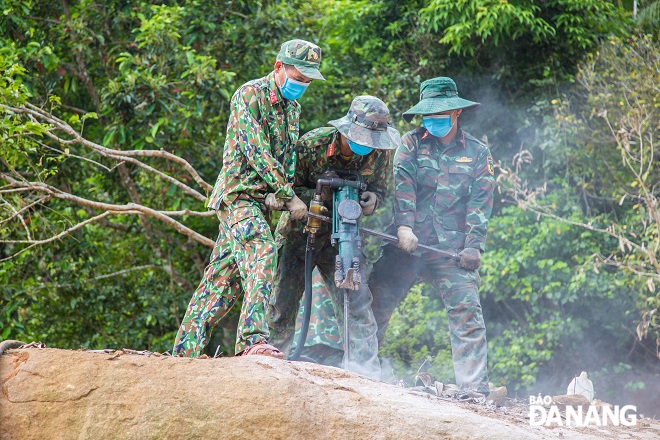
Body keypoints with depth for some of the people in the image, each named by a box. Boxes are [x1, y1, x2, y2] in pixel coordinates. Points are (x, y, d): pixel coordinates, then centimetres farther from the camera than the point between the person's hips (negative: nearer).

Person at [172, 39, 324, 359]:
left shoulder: (292, 107, 16)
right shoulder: (250, 94, -10)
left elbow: (289, 157, 12)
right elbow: (256, 151, -18)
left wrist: (277, 195, -8)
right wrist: (289, 197, -19)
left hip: (258, 199, 8)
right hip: (238, 192, -8)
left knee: (224, 274, 8)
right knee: (261, 253, -27)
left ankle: (186, 349, 12)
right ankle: (252, 340, -36)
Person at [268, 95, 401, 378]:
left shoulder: (379, 153, -13)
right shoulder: (311, 144, -22)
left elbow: (380, 190, 1)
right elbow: (289, 189, -14)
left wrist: (371, 201, -23)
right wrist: (321, 197, -32)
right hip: (301, 230, -2)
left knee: (356, 298, -10)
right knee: (283, 299, 2)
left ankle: (364, 366, -6)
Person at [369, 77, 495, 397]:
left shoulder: (477, 153, 12)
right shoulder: (411, 143, 10)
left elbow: (481, 202, 5)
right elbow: (402, 183, -4)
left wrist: (474, 245, -7)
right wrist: (404, 226, -19)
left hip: (452, 248, 0)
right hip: (406, 244, 0)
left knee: (467, 311, -11)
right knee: (375, 306, -2)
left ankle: (475, 390, -11)